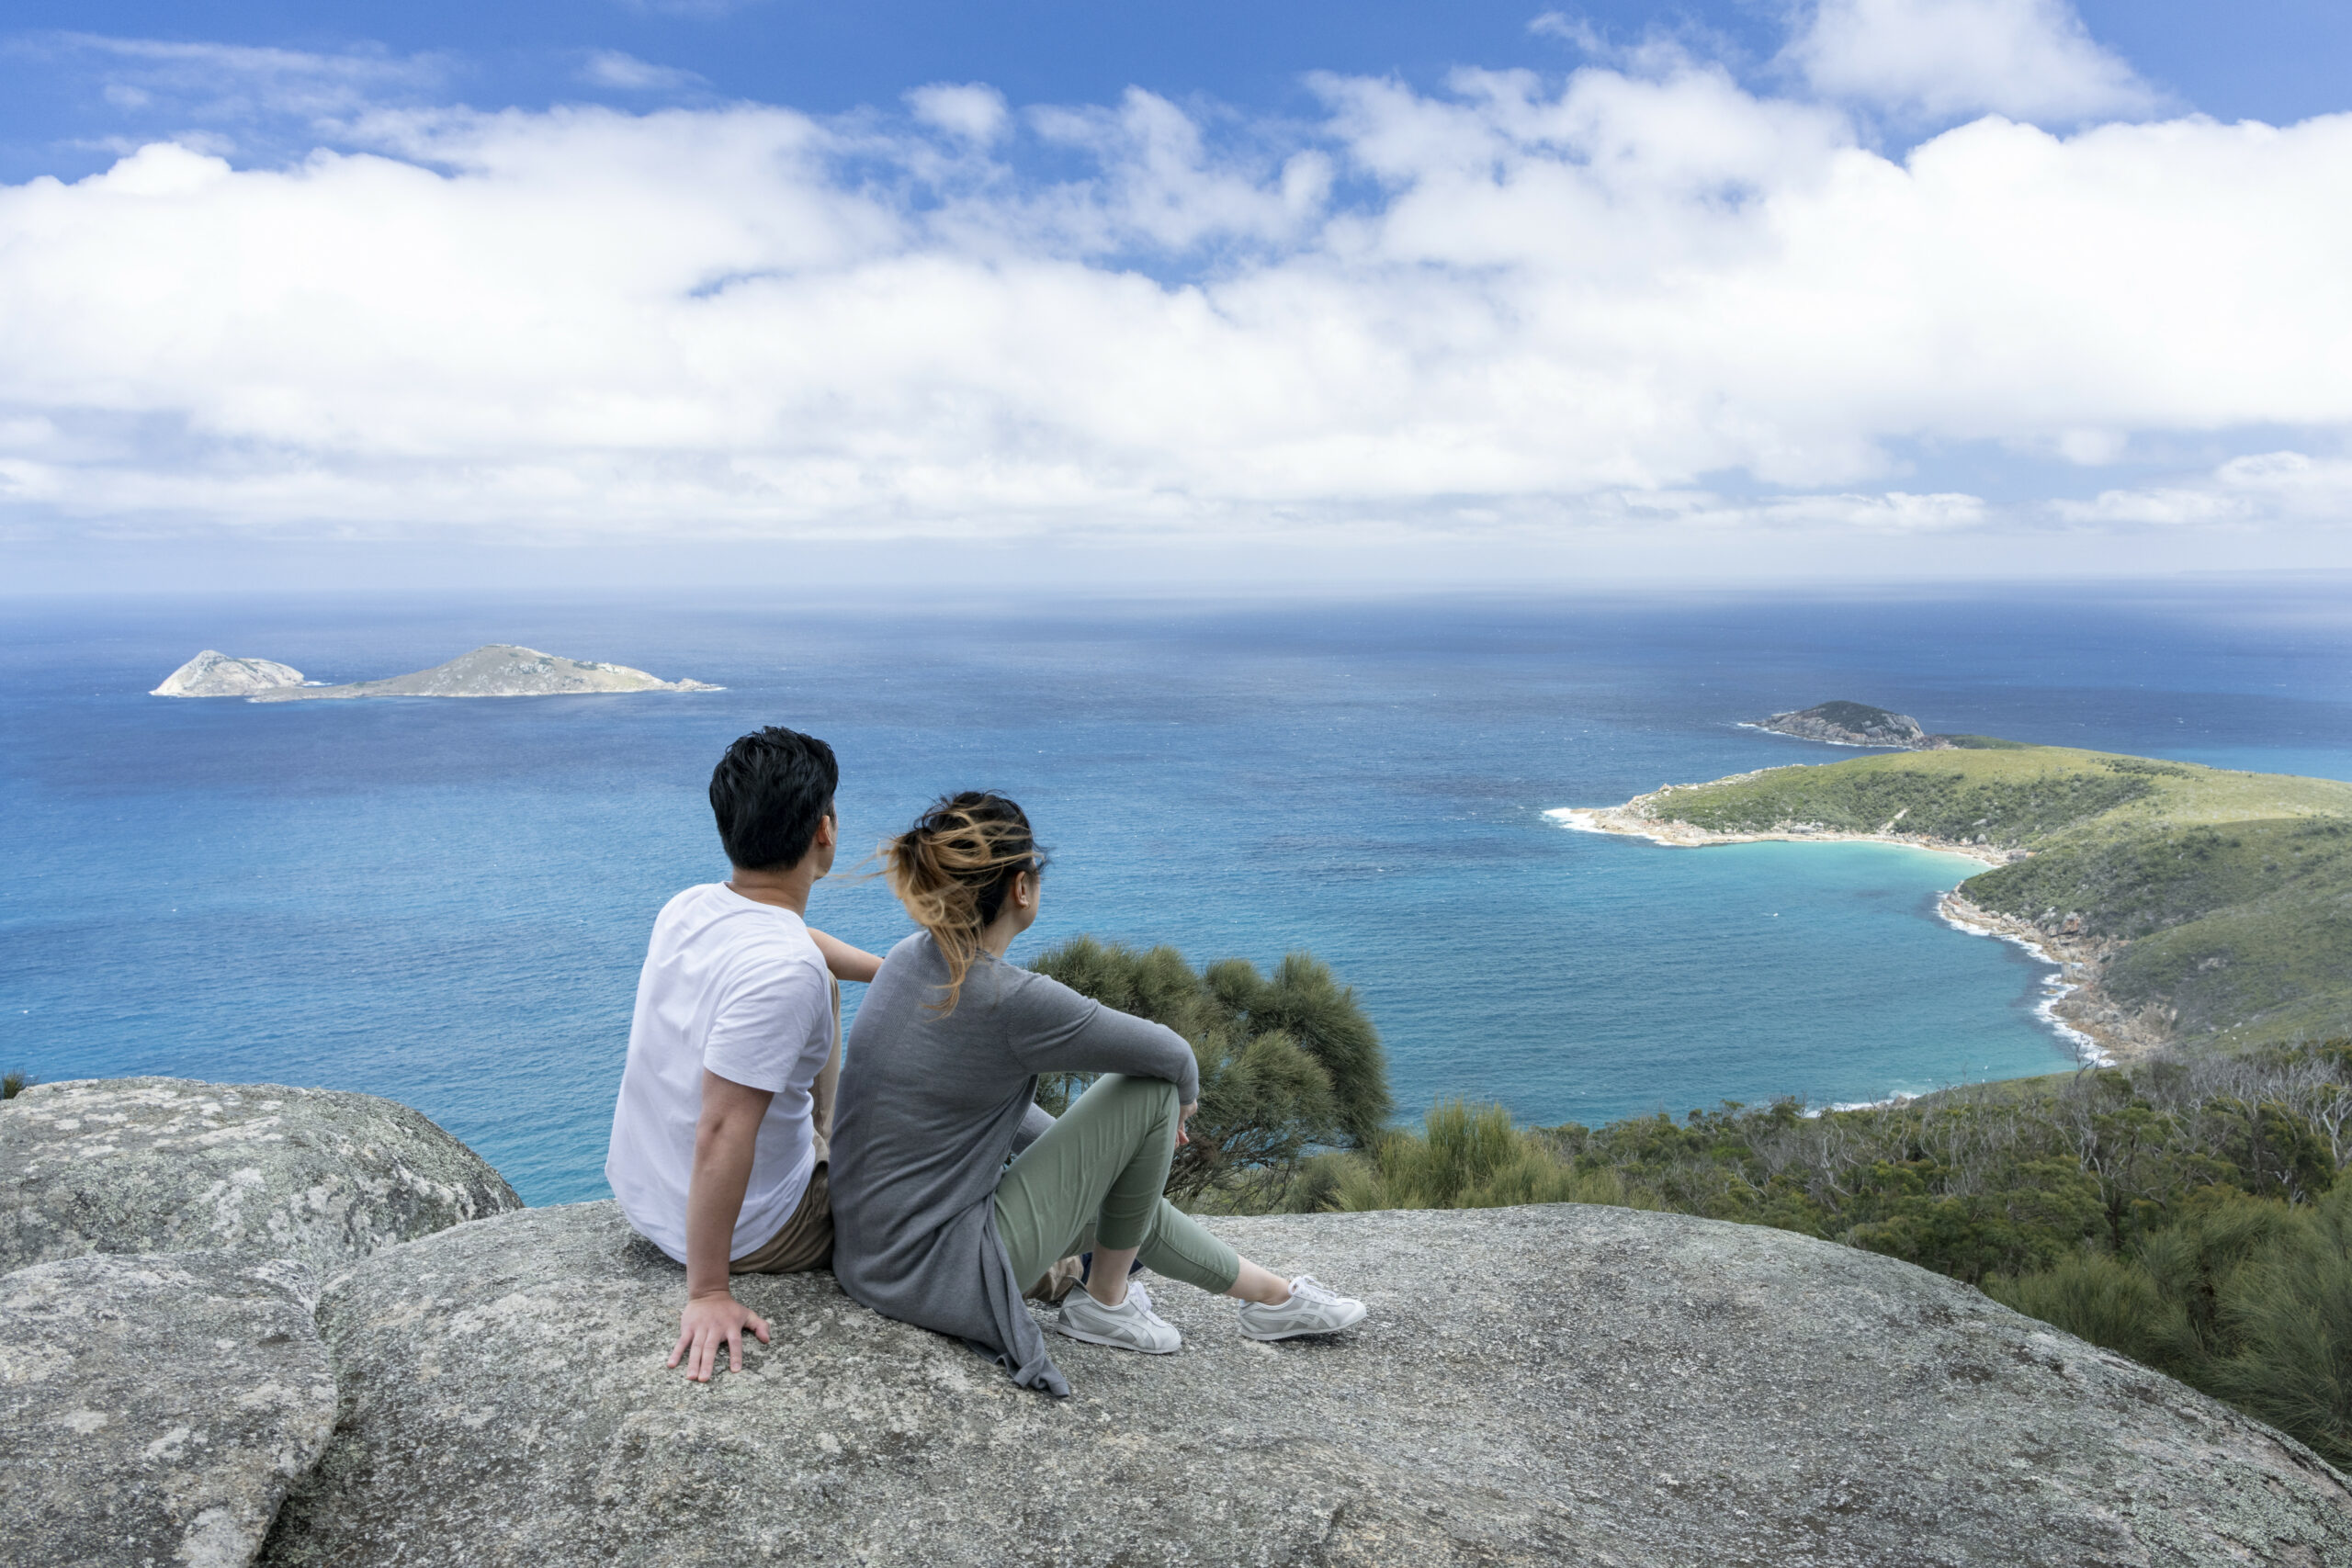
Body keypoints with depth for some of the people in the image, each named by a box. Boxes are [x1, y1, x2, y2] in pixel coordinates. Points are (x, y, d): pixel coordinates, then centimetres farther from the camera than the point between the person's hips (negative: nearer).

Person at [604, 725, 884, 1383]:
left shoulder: (688, 907, -7)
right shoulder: (784, 971, -32)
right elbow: (720, 1136, -33)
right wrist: (708, 1294, -25)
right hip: (747, 1233, -7)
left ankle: (820, 1138, 38)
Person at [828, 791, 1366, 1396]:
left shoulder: (911, 959, 1)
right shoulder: (1015, 1001, -24)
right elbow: (1171, 1057, -10)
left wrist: (1082, 1153, 21)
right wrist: (1184, 1102, 14)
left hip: (869, 1261, 9)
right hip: (940, 1278, -9)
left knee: (1122, 1193, 27)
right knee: (1151, 1092, -6)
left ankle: (1274, 1295, 41)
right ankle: (1104, 1302, 13)